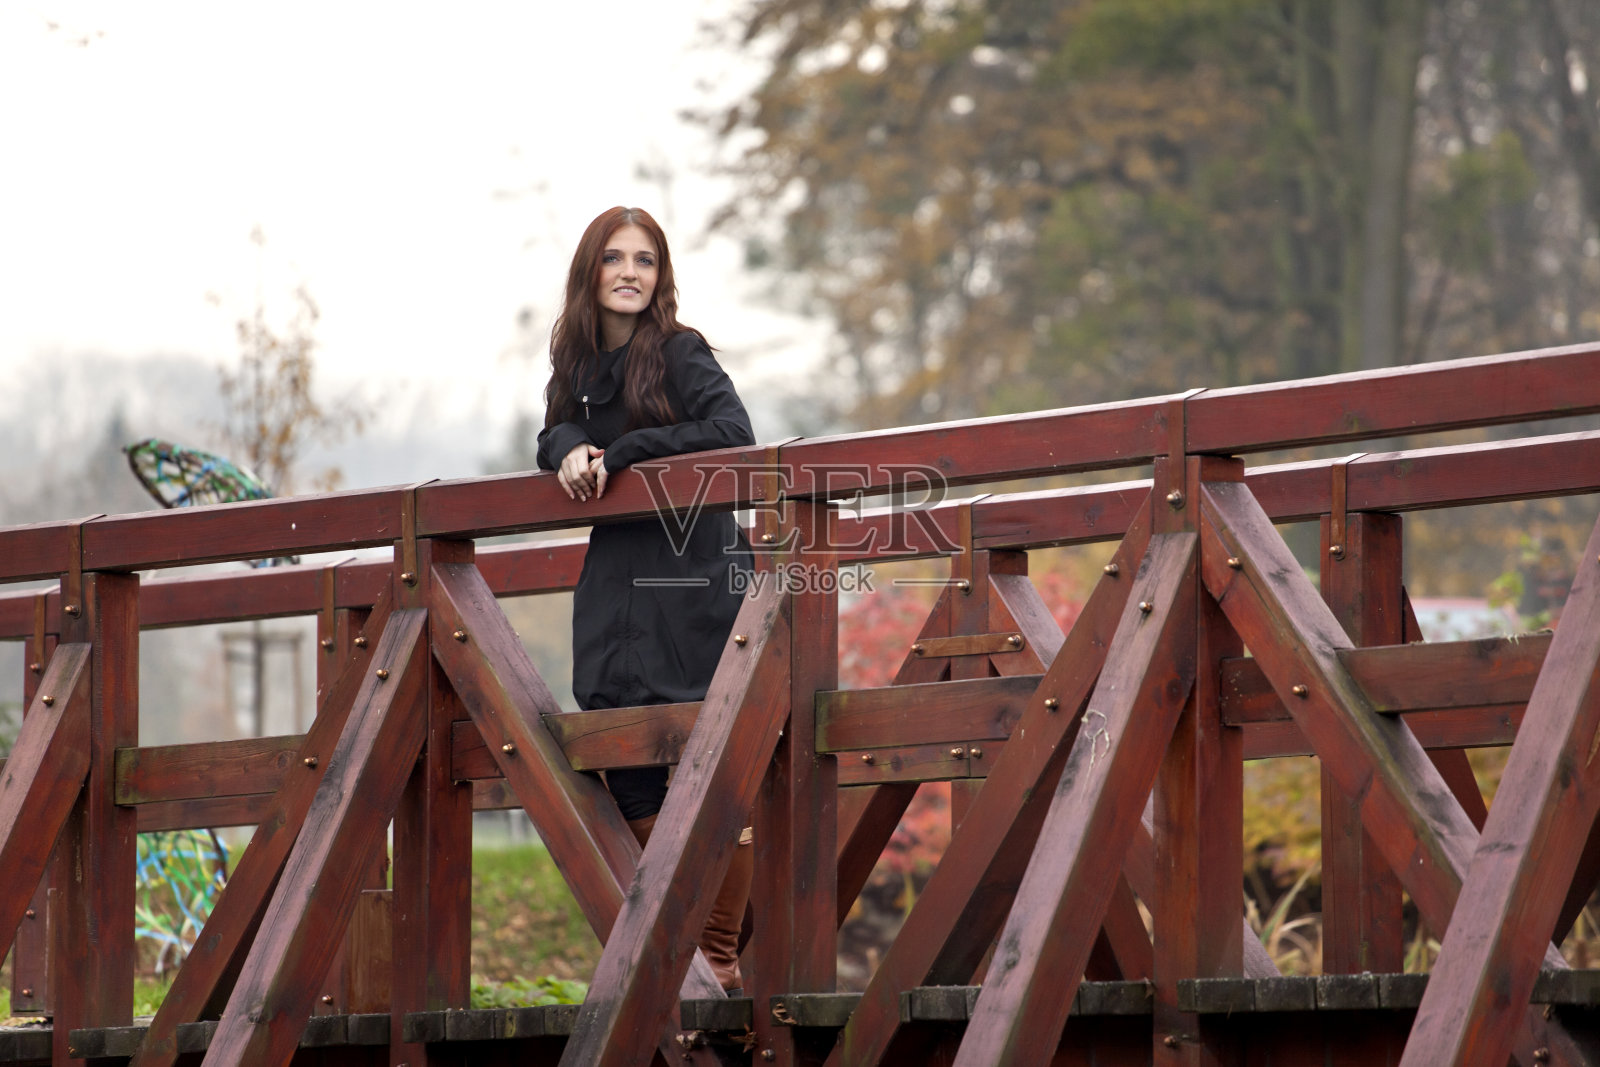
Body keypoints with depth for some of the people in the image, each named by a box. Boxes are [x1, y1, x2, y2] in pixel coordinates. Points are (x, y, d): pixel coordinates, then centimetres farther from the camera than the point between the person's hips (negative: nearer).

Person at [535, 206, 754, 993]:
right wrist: (572, 452, -10)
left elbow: (732, 432, -18)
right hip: (616, 584, 6)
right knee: (629, 779, 2)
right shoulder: (578, 362, 12)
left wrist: (620, 454, -18)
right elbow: (555, 436, 14)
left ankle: (720, 959, -3)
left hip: (696, 580, -6)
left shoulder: (679, 353, -7)